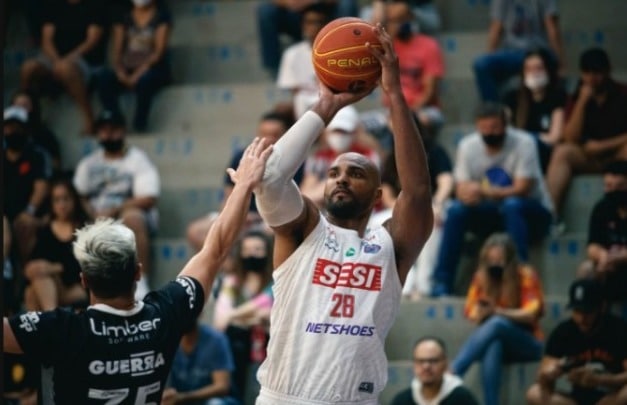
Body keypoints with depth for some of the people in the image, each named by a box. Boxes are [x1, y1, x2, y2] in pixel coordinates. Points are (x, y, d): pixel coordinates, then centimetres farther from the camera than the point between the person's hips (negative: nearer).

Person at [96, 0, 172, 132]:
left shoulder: (162, 16, 1)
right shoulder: (124, 17, 12)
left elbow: (159, 51, -9)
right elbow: (116, 50, 6)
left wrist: (137, 75, -21)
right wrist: (120, 71, -16)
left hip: (153, 69, -4)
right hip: (127, 70, 4)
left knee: (144, 80, -40)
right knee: (103, 77, -29)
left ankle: (139, 126, -29)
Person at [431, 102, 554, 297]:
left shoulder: (523, 143, -16)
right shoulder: (468, 146, -5)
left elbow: (521, 190, -23)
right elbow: (461, 190, -8)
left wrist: (483, 191, -37)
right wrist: (468, 194, -35)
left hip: (532, 213, -3)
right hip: (491, 214, 4)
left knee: (512, 205, -36)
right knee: (456, 210, -23)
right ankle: (442, 282, -22)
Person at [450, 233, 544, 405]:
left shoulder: (526, 276, -7)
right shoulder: (482, 277, 2)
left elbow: (531, 314, -13)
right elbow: (471, 312, 2)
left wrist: (497, 311, -26)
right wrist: (479, 314, -23)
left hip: (527, 343, -2)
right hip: (496, 340, 2)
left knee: (496, 324, -34)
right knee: (493, 346, -37)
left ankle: (451, 373, -43)